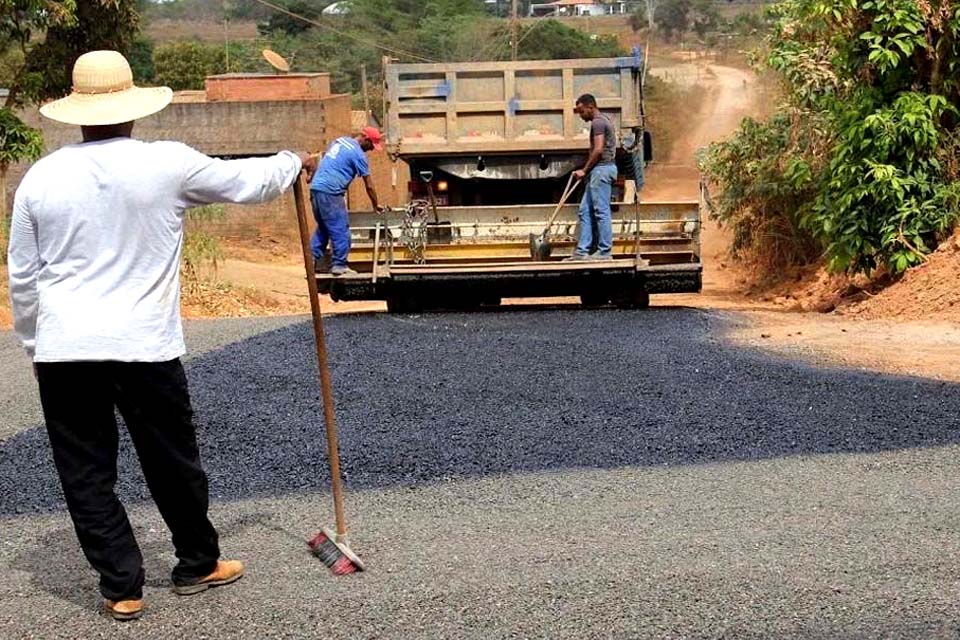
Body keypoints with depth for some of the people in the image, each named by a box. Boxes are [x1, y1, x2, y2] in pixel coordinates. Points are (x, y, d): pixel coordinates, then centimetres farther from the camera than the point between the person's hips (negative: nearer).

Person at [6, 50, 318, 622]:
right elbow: (246, 182, 9)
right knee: (174, 463, 16)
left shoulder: (41, 178, 0)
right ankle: (198, 564, 32)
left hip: (64, 350, 1)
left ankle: (122, 589, 12)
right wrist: (294, 163, 29)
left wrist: (35, 342, 19)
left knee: (87, 476, 9)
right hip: (145, 345, -1)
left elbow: (22, 277, 6)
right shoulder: (167, 165, -6)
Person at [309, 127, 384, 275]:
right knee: (340, 229, -2)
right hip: (330, 192, -9)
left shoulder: (340, 140, 17)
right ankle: (339, 265, -2)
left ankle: (314, 260, 17)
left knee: (323, 227, 17)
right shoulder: (358, 154, -7)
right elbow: (369, 185, -2)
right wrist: (376, 205, 9)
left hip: (315, 187, 9)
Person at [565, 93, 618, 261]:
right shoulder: (602, 121, 20)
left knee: (602, 211, -7)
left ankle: (605, 252, -4)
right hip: (602, 170, 10)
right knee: (585, 211, 9)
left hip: (601, 169, -10)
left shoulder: (597, 123, -11)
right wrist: (587, 171, 17)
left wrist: (584, 170, -11)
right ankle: (582, 251, 8)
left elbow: (598, 150, -19)